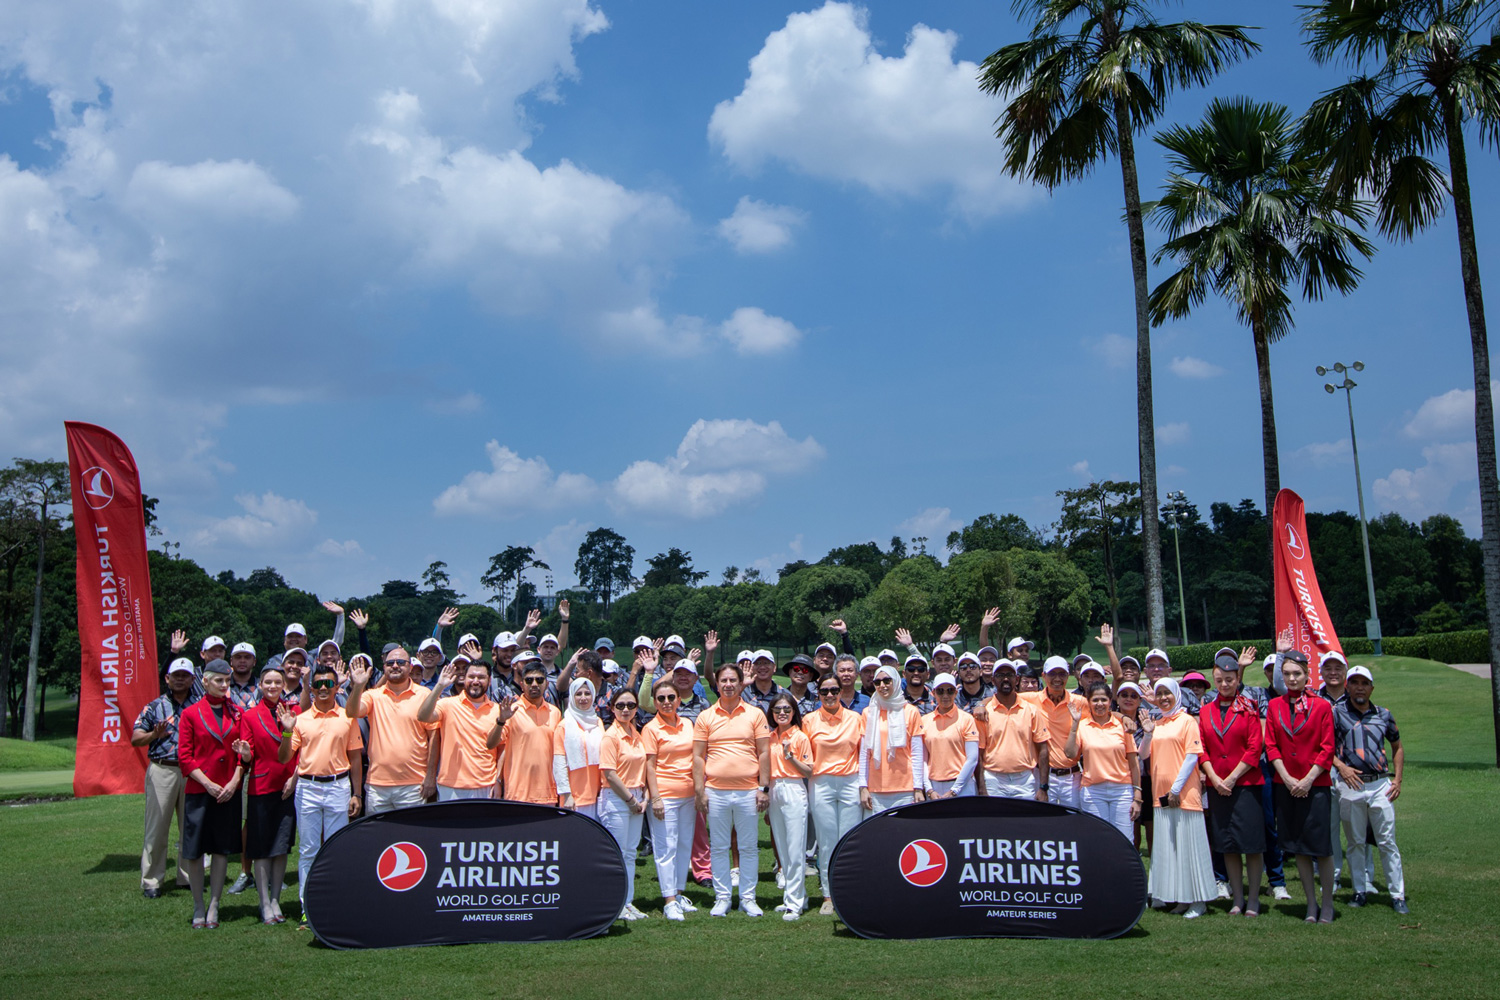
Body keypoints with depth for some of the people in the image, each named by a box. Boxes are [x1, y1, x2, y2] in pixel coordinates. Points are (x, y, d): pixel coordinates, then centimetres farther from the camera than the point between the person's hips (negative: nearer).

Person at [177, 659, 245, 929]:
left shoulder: (236, 713, 7)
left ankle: (214, 906, 14)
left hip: (229, 791, 2)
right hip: (198, 790, -2)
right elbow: (184, 757, -4)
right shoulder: (190, 714, -1)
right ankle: (198, 907, 14)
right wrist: (208, 784, -12)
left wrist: (235, 781, -7)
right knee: (194, 850, 2)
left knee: (222, 847, 5)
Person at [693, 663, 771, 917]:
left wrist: (764, 788, -2)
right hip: (716, 791, 1)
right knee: (719, 847, 7)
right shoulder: (706, 717, 5)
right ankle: (722, 898, 17)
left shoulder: (755, 714, 4)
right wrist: (700, 791, -2)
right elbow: (698, 756, 5)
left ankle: (748, 898, 16)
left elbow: (764, 753, 4)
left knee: (748, 847, 6)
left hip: (748, 791, 0)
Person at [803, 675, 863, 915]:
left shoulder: (855, 718, 5)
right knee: (826, 841, 2)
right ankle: (829, 896, 10)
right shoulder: (809, 720, 4)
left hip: (850, 782, 0)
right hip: (821, 784, 0)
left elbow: (863, 753, 8)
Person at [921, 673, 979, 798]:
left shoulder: (966, 719, -1)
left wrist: (954, 791, -9)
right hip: (933, 787, 2)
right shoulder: (925, 721, 8)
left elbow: (972, 759, -6)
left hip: (961, 787, -2)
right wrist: (929, 790, -3)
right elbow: (923, 758, 6)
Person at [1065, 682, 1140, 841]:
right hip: (1092, 791, 0)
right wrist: (1075, 723, -9)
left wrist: (1137, 797, 0)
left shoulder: (1122, 725, 3)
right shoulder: (1082, 725, 4)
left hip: (1122, 790, 0)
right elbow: (1070, 753, -10)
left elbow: (1133, 762, 5)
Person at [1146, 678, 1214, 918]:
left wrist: (1177, 788, -14)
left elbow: (1192, 756, -9)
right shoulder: (1156, 724, 14)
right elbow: (1144, 754, 10)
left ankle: (1198, 900, 3)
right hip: (1161, 793, 6)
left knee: (1188, 844, -4)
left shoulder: (1187, 721, -3)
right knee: (1167, 845, 7)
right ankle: (1179, 897, 15)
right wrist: (1148, 733, -8)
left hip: (1184, 793, -6)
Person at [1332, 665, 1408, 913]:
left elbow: (1397, 748, 20)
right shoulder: (1336, 712, 2)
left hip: (1381, 785, 1)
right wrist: (1341, 766, -12)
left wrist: (1397, 780, 11)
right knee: (1356, 842, 6)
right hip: (1351, 784, -1)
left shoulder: (1383, 715, 10)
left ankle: (1398, 895, 5)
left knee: (1387, 842, 0)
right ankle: (1361, 891, 15)